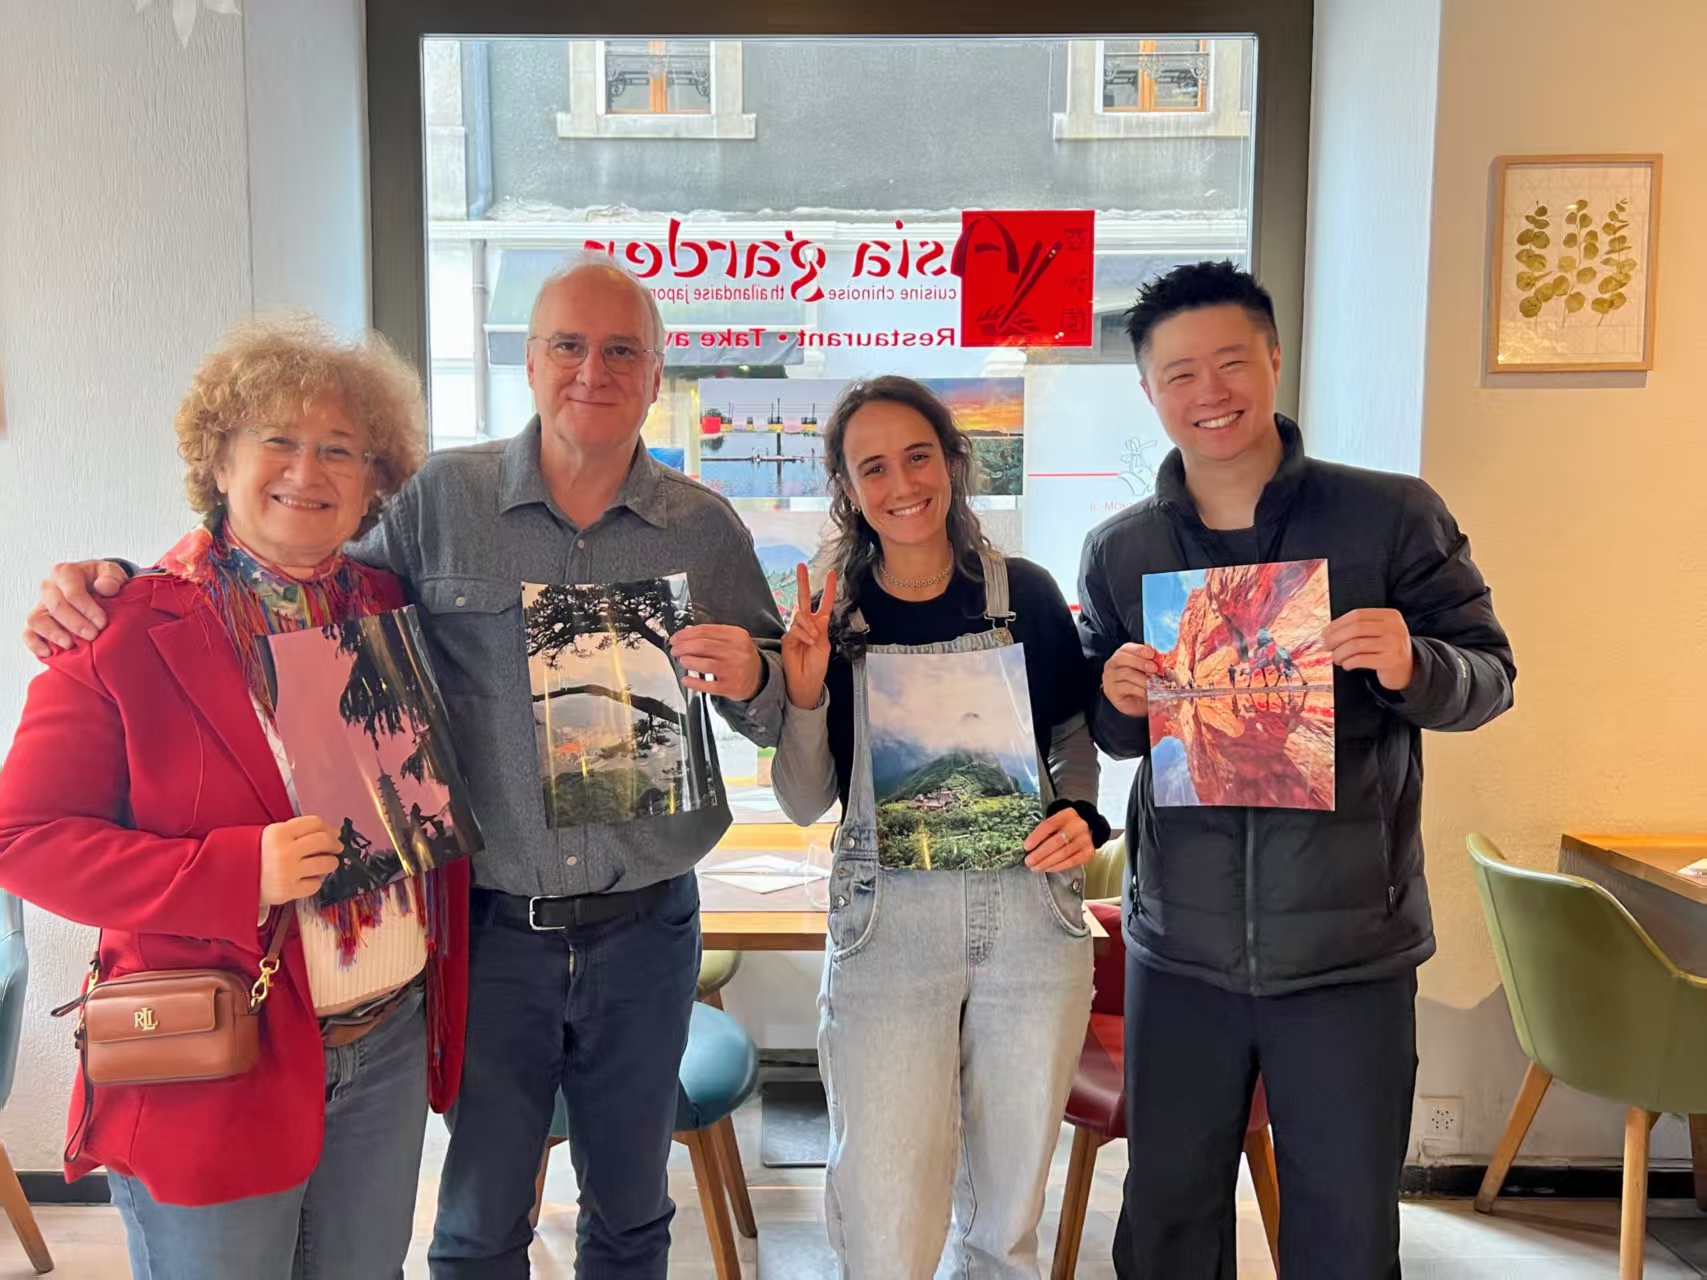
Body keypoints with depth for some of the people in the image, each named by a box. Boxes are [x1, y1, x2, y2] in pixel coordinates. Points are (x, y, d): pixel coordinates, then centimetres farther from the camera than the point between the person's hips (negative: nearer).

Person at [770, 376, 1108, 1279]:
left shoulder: (1025, 594, 0)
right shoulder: (828, 617, -1)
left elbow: (1076, 734, 13)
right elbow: (804, 804, 1)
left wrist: (1080, 816, -6)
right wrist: (804, 696, -15)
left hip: (1032, 916, 1)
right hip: (885, 929, -1)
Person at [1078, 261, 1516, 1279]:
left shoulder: (1392, 516, -5)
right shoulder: (1119, 551, 3)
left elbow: (1490, 676, -3)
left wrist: (1410, 665, -25)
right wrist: (1118, 700, -13)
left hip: (1350, 952, -2)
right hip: (1180, 949, 2)